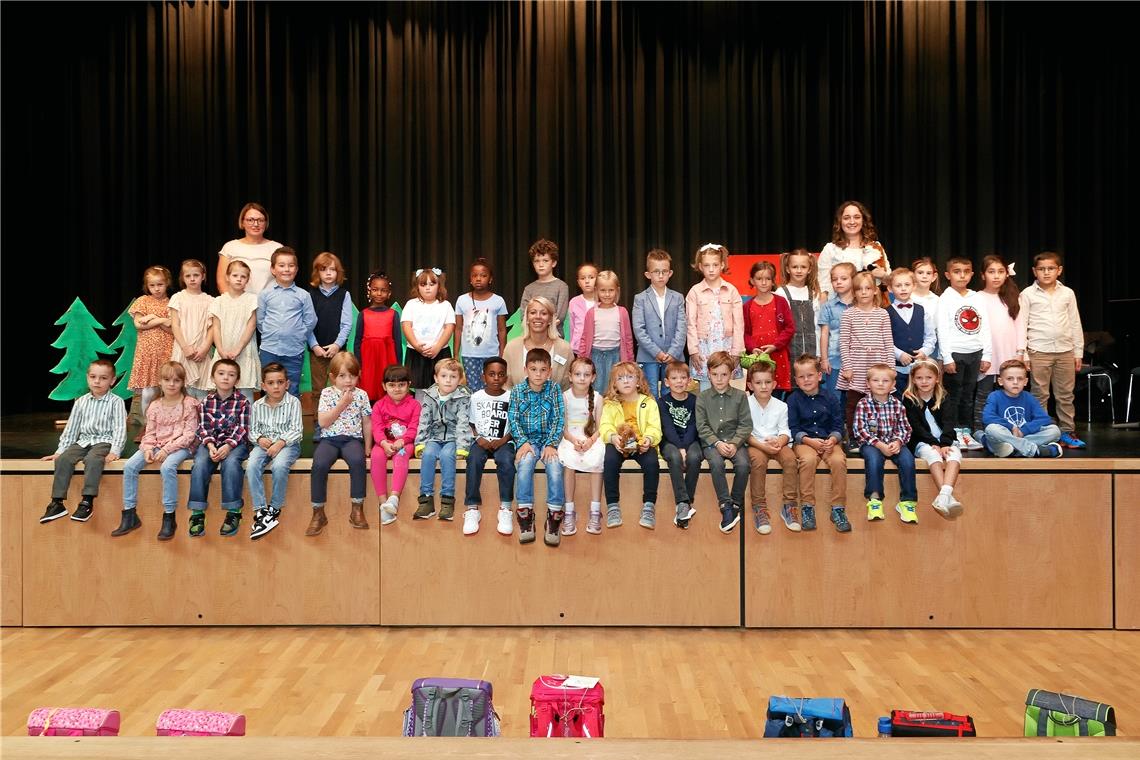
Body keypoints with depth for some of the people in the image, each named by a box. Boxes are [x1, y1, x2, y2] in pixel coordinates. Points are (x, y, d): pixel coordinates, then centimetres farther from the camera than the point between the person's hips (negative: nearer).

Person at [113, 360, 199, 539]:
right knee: (129, 466, -16)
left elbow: (189, 434, -11)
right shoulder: (154, 406, 11)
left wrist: (167, 449, -19)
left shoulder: (189, 404, -4)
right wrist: (148, 449, -12)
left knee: (167, 467, -36)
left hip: (181, 445, -5)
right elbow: (149, 433, 10)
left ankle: (169, 518, -25)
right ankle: (129, 515, -6)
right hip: (158, 445, 6)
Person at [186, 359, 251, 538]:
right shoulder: (206, 401, 8)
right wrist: (210, 445, -16)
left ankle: (233, 512, -25)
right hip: (210, 442, 2)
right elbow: (203, 427, 2)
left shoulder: (242, 402, 1)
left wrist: (228, 446, -20)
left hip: (234, 443, -2)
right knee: (200, 464, -26)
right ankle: (197, 513, -20)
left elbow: (242, 429, -5)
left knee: (231, 463, -32)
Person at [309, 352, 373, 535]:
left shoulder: (361, 395, 8)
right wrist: (342, 404, -10)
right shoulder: (327, 393, 4)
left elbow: (366, 423, 13)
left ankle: (357, 510, -21)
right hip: (329, 439, 0)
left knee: (358, 460, -35)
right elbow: (323, 422, -6)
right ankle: (318, 514, -18)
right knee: (319, 464, -32)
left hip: (353, 438, 0)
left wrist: (368, 447, 6)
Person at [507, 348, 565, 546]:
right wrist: (523, 442, -15)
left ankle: (554, 516, -17)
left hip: (549, 439, 0)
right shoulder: (517, 390, 2)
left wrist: (552, 444, -13)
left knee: (555, 466, -28)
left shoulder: (554, 388, 1)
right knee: (524, 463, -31)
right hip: (527, 439, 0)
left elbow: (559, 419, -2)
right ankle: (525, 514, -21)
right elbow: (513, 419, -1)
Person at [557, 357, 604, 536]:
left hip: (592, 439, 1)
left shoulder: (597, 398, 3)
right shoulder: (564, 397, 2)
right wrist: (574, 440, -19)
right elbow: (562, 427, -1)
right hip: (569, 439, 0)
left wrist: (590, 440, -20)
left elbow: (600, 427, 0)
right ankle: (569, 512, -25)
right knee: (568, 460, -33)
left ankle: (595, 512, -25)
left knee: (596, 460, -32)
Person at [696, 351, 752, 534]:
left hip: (735, 441, 0)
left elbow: (745, 424, 1)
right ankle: (725, 505, -22)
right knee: (716, 463, -31)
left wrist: (734, 444, -14)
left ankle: (736, 504, -8)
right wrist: (717, 443, -13)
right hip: (712, 442, 0)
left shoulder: (740, 396, 5)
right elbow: (702, 427, 0)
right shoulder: (702, 397, 6)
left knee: (743, 464, -27)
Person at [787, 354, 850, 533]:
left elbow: (838, 426, 6)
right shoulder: (793, 399, 4)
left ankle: (838, 508, -16)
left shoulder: (831, 397, 7)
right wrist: (810, 441, -16)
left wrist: (832, 440, -15)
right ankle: (807, 507, -21)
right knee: (808, 459, -34)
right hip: (804, 442, -1)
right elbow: (793, 429, -1)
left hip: (829, 441, 1)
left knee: (838, 460, -29)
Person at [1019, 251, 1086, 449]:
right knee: (1040, 395, 1)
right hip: (1039, 351, -3)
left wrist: (1078, 352, 9)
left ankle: (1067, 432, 16)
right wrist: (1023, 354, -7)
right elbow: (1021, 325, -2)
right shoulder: (1028, 294, -1)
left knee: (1065, 395, 8)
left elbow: (1075, 323, 11)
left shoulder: (1068, 293, 8)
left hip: (1065, 351, 3)